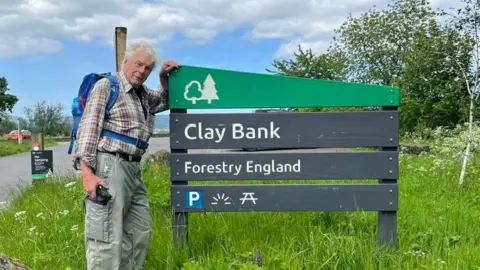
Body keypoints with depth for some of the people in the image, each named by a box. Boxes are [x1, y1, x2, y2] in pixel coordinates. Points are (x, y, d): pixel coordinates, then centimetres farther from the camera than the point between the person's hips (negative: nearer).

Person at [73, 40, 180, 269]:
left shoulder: (143, 95, 20)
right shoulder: (106, 86, -3)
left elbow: (166, 101, 38)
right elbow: (88, 127, -11)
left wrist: (165, 79, 16)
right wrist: (87, 173, -21)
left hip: (133, 169, 9)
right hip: (108, 166, -9)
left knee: (140, 232, 14)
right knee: (107, 237, -10)